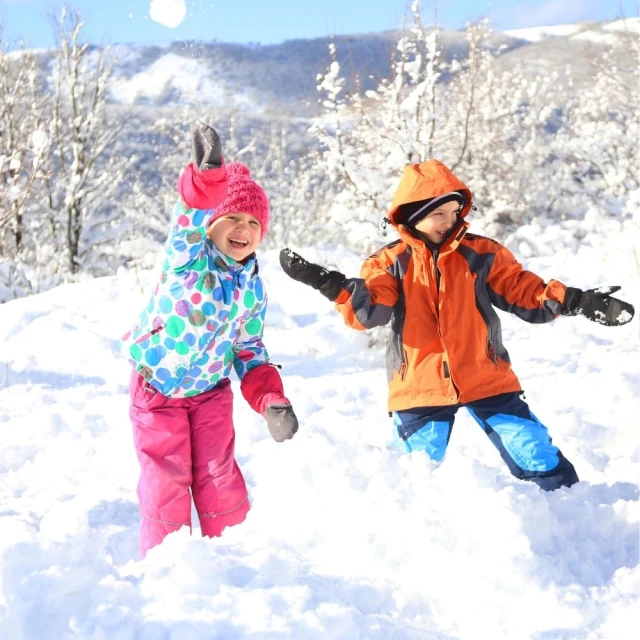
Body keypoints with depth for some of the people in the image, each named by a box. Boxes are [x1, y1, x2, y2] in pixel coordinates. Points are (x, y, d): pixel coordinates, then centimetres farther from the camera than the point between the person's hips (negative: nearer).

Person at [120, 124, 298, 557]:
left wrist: (272, 401, -12)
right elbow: (190, 220, -42)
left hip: (210, 389, 3)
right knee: (166, 481, 1)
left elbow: (250, 352, 4)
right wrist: (208, 174, -64)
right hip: (156, 387, -3)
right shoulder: (188, 257, -18)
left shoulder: (253, 289, -3)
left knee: (219, 478, 3)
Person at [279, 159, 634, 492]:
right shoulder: (391, 262, -1)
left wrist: (574, 301, -13)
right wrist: (330, 284, -31)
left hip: (486, 379, 1)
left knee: (538, 459, 2)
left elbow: (524, 292, 2)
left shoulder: (480, 253, 2)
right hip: (420, 387, -1)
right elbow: (369, 311, -14)